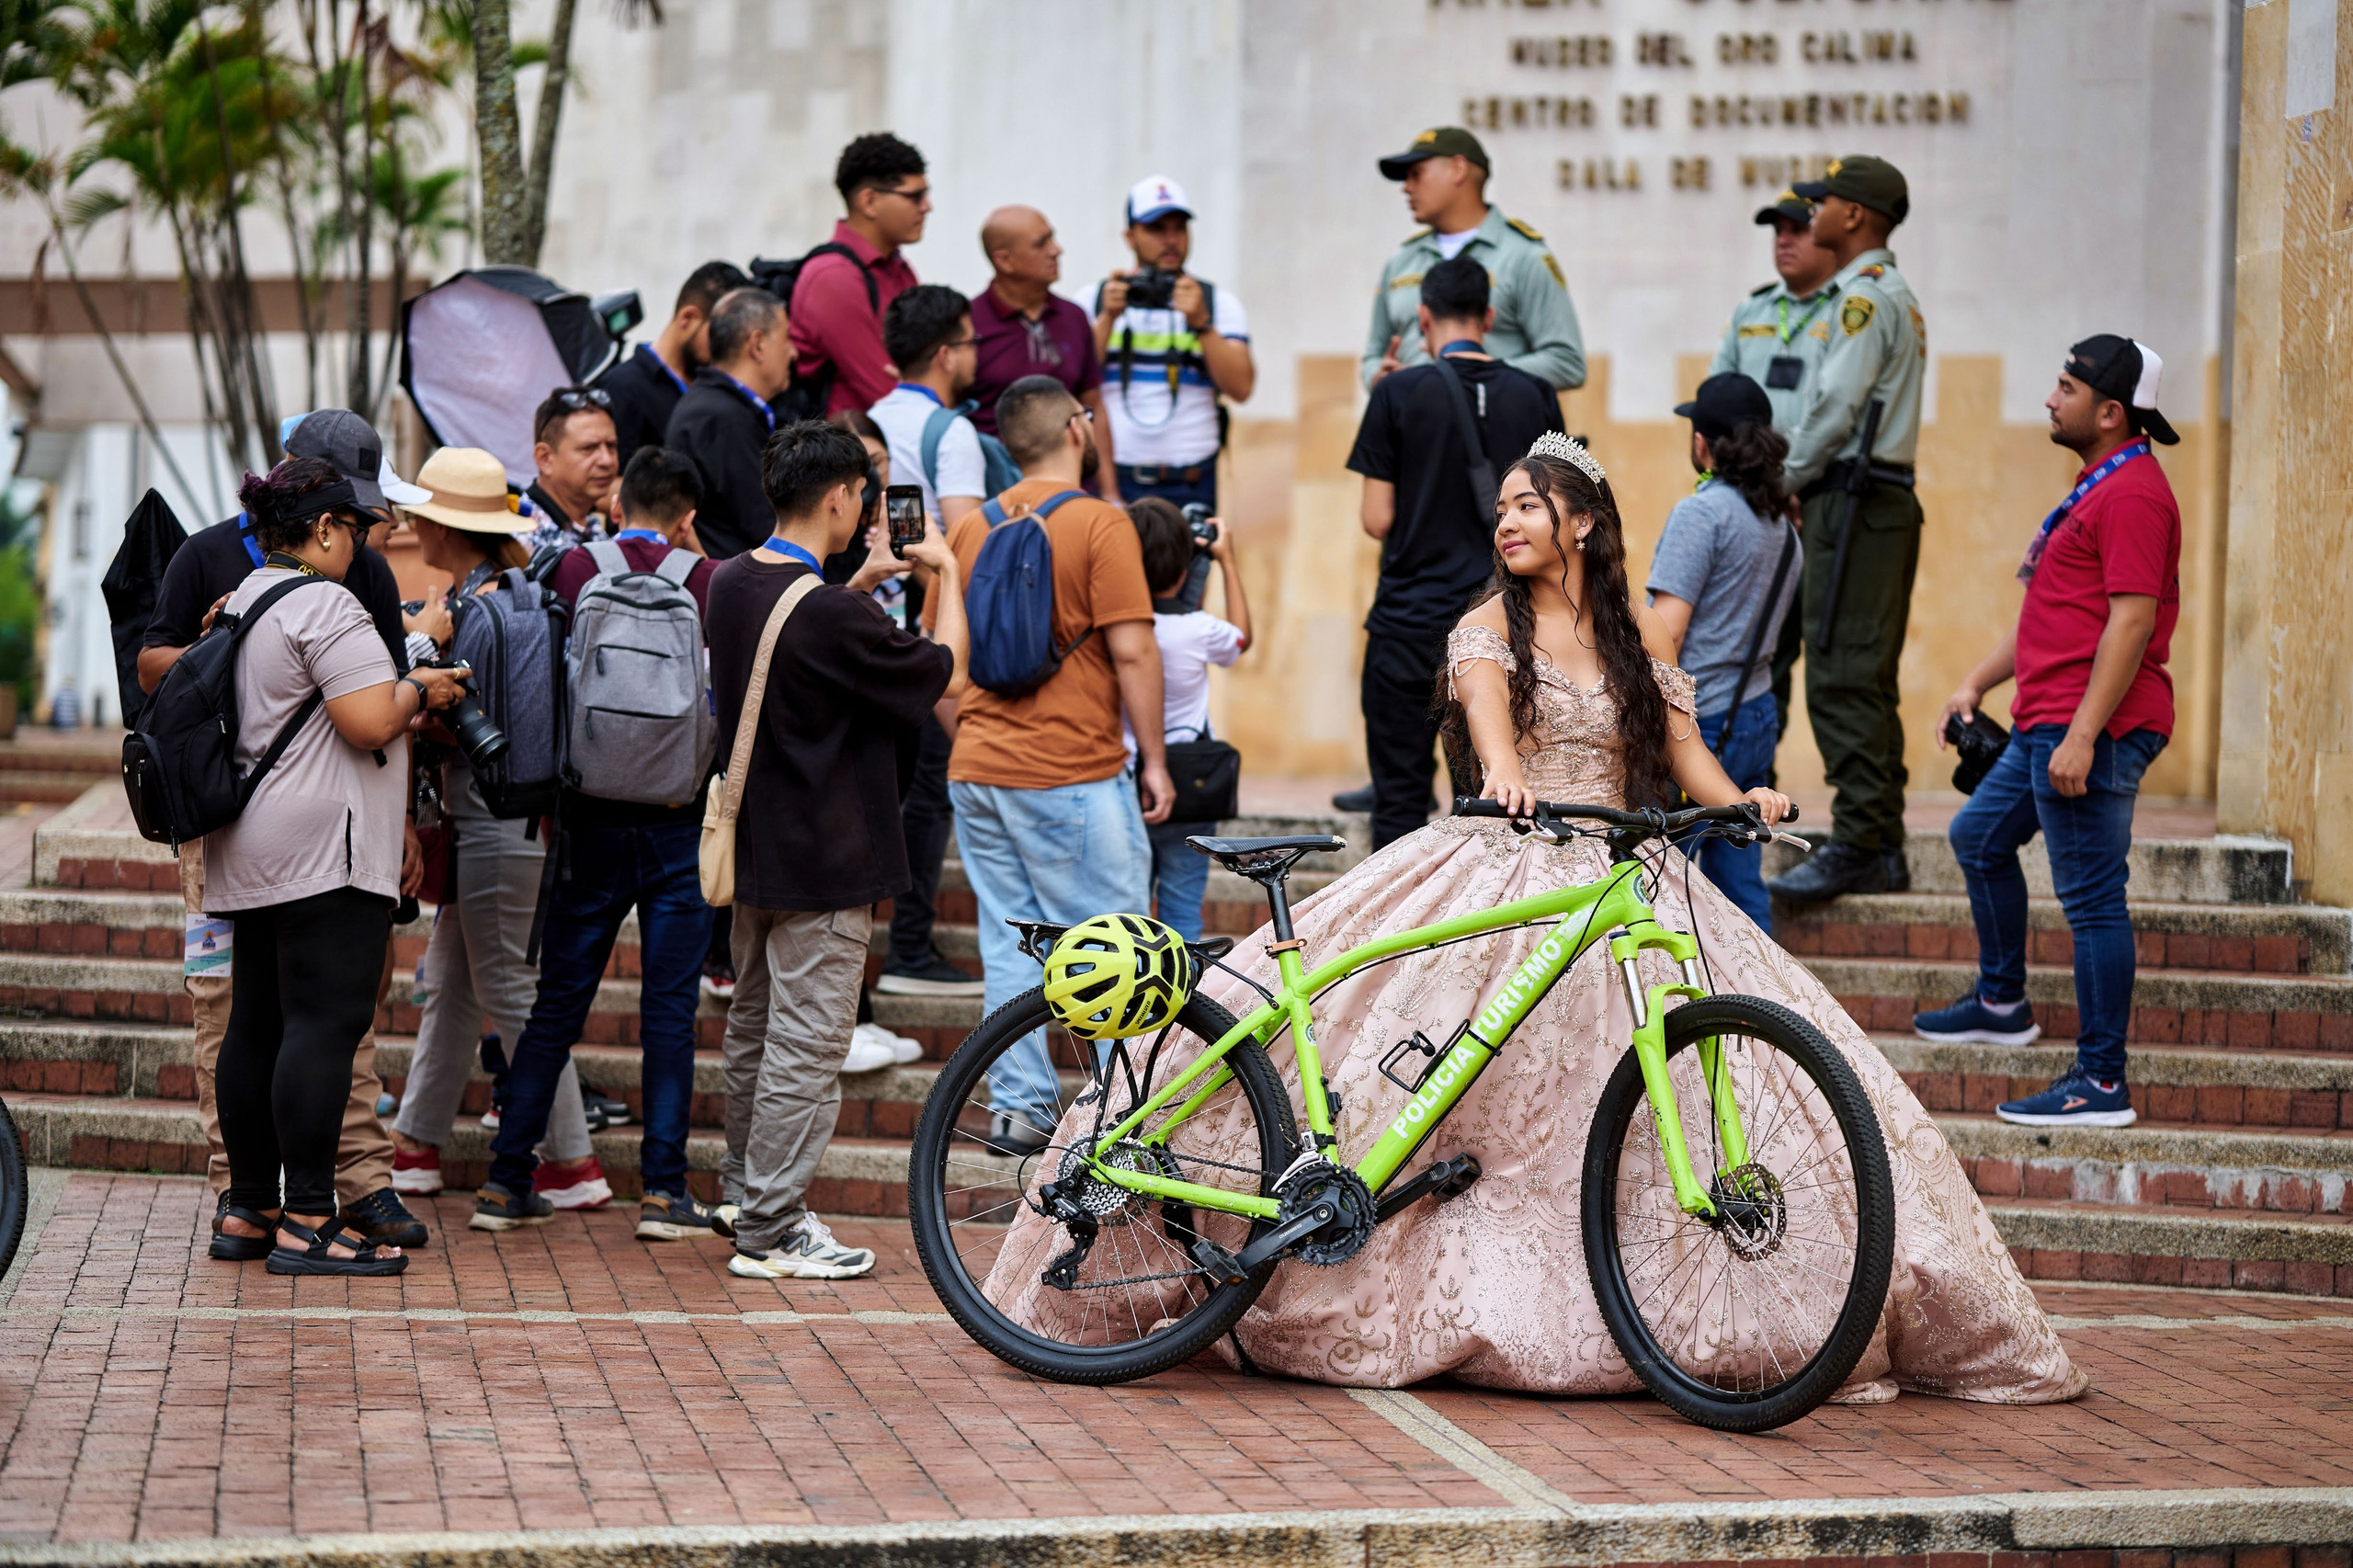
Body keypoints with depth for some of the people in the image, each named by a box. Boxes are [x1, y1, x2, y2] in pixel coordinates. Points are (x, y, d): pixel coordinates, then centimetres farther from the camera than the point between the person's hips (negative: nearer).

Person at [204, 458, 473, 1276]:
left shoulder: (242, 601, 18)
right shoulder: (325, 604, -12)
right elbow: (371, 723, -19)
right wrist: (419, 688, 0)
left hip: (251, 854, 10)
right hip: (326, 846, -10)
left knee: (257, 1024, 11)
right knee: (326, 1024, -10)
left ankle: (248, 1210, 16)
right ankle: (308, 1223, -12)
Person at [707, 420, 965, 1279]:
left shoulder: (730, 584, 3)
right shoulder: (834, 616, -23)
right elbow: (945, 675, -12)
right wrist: (946, 573, 1)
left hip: (754, 851, 9)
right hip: (823, 862, -9)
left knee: (753, 1033, 18)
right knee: (806, 1048, -3)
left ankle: (756, 1198, 29)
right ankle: (770, 1233, 0)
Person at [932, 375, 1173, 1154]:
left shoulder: (970, 527, 9)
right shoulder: (1100, 523, -10)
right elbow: (1132, 652, -13)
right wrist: (1154, 759, -5)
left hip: (976, 770, 6)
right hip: (1073, 775, -6)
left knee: (1009, 943, 10)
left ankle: (1018, 1107, 11)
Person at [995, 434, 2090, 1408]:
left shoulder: (1635, 635, 13)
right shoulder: (1489, 625, 3)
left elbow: (1685, 752, 7)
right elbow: (1486, 702, -19)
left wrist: (1744, 801, -14)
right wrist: (1503, 771, -41)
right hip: (1501, 877, -2)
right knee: (1487, 1097, -11)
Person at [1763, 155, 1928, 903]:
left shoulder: (1865, 296, -11)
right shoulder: (1898, 297, 21)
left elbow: (1838, 407, -17)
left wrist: (1787, 478, -5)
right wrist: (1797, 469, 15)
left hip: (1854, 502, -10)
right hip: (1887, 498, 10)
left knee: (1842, 678, -11)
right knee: (1867, 681, 10)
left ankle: (1857, 847, -14)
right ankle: (1883, 851, 11)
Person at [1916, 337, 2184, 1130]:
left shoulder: (2133, 493, -15)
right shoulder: (2098, 486, 19)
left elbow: (2132, 621, -22)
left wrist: (2081, 736, -25)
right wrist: (1978, 683, 23)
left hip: (2091, 732, -12)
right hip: (2047, 723, 12)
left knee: (2093, 900, -9)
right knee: (1979, 837, 26)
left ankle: (2102, 1082, -7)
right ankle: (2001, 1003, 40)